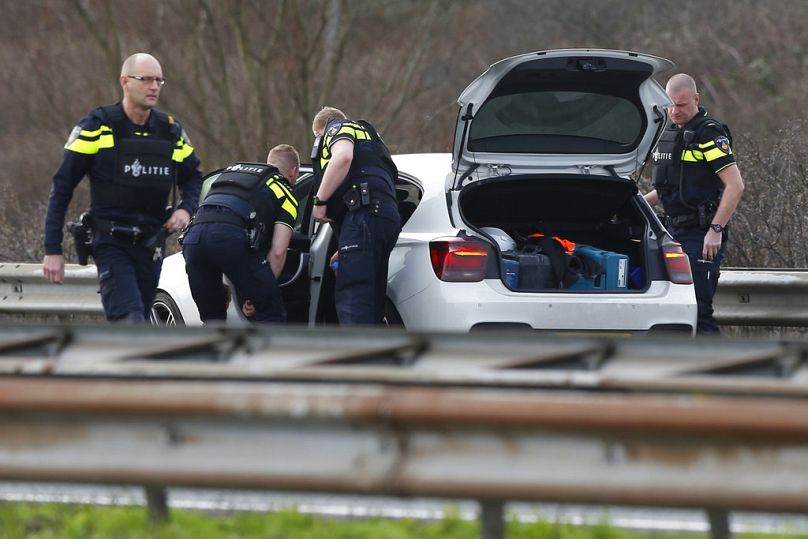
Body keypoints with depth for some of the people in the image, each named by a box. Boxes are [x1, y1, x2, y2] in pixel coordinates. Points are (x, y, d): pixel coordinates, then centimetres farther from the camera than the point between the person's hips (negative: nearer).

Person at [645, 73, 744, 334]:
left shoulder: (709, 133, -12)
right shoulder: (669, 133, 15)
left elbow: (735, 185, -18)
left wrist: (715, 231, -23)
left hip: (701, 236, -9)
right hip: (674, 231, 9)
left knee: (698, 310, -14)